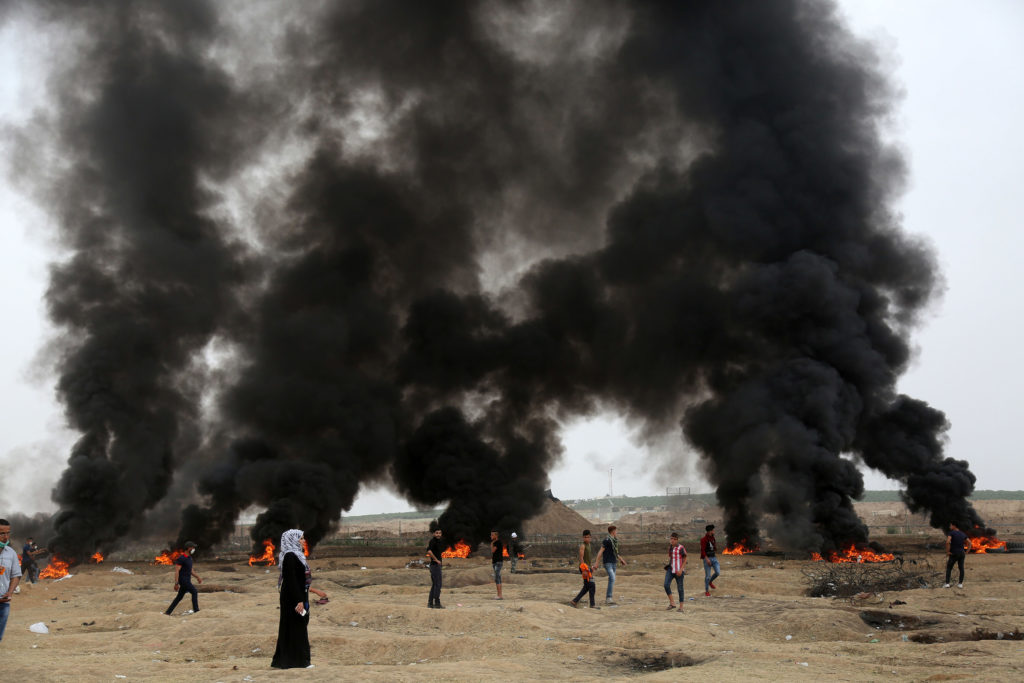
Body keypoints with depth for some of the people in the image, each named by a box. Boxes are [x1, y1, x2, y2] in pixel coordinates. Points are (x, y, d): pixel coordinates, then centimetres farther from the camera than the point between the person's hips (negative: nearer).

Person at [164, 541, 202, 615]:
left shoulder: (189, 558, 14)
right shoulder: (181, 559, -15)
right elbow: (176, 571, -19)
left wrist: (197, 577, 18)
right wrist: (176, 583, -24)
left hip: (187, 580, 9)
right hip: (183, 580, -9)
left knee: (179, 597, 11)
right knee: (194, 592, -14)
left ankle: (168, 612, 15)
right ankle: (196, 610, -11)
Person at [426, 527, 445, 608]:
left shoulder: (439, 542, 16)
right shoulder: (433, 541, -13)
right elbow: (429, 551, -27)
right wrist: (436, 560, -20)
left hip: (438, 565, 10)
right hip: (435, 565, -10)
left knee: (434, 585, 12)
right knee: (438, 584, -8)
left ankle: (430, 603, 15)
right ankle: (437, 603, -7)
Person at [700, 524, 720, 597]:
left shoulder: (712, 538, 9)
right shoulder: (704, 539, -13)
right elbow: (702, 550, -18)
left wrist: (715, 546, 3)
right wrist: (707, 559, -24)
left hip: (714, 558, 6)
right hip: (707, 559, -6)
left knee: (718, 572, -5)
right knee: (708, 575, -3)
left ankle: (710, 582, 25)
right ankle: (707, 591, 11)